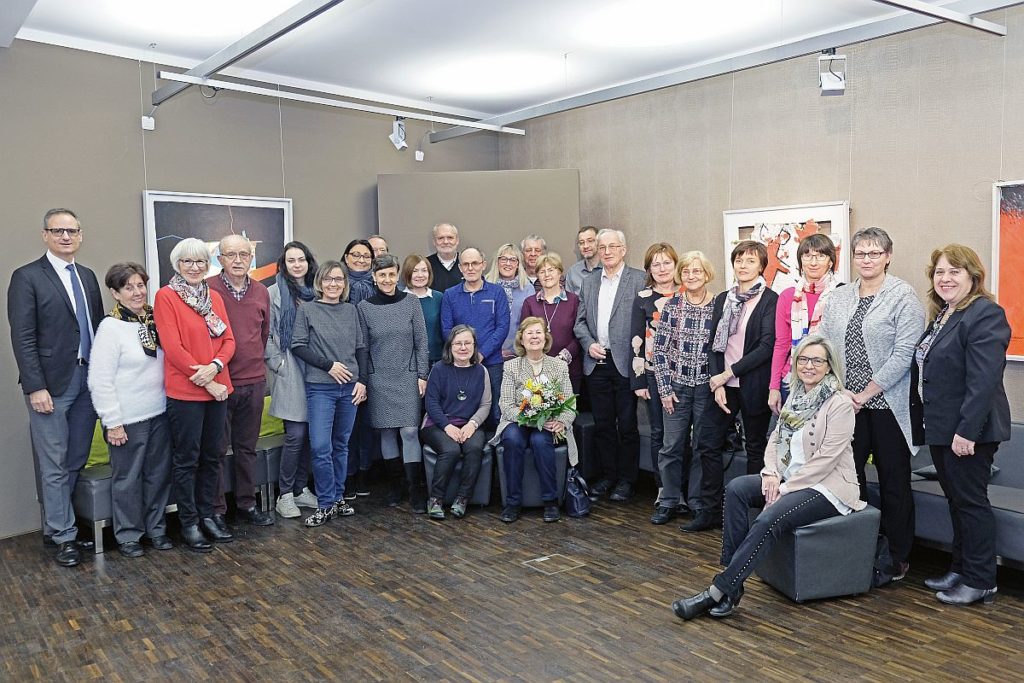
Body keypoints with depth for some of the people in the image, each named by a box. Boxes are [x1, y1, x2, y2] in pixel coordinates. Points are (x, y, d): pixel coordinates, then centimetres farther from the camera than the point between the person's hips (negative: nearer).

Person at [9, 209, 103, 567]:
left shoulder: (88, 276, 13)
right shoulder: (27, 277, -5)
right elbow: (22, 338, -10)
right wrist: (35, 387, -15)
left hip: (89, 380, 6)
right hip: (52, 384, -6)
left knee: (77, 462, 12)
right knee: (55, 466, 3)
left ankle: (55, 524, 26)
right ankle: (64, 535, 14)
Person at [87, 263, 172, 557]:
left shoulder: (155, 321, 5)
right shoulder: (110, 327, -12)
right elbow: (100, 381, -13)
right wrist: (112, 422, -13)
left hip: (159, 413, 5)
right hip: (128, 420, -5)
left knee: (159, 475, 13)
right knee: (128, 479, 7)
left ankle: (156, 528, 28)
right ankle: (128, 535, 22)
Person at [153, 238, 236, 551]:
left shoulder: (214, 297, 11)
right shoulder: (166, 296, -6)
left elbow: (229, 339, 8)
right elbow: (172, 347, -13)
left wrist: (215, 366, -12)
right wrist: (205, 382, -14)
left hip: (217, 388, 6)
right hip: (185, 391, -6)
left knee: (212, 456, 13)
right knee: (186, 459, 4)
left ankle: (207, 514, 26)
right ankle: (189, 523, 15)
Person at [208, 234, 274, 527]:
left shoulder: (261, 291, 8)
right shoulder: (206, 289, -7)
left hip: (254, 382, 5)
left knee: (247, 447, 15)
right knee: (215, 449, 4)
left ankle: (247, 504, 26)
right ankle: (216, 510, 16)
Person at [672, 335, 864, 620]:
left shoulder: (840, 404, -12)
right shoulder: (796, 396, 11)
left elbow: (826, 458, -17)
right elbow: (775, 439, 13)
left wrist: (785, 487, -18)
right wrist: (771, 473, -6)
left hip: (827, 487, -7)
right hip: (790, 479, 7)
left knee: (769, 520, -30)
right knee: (736, 488, -18)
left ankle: (718, 592, -26)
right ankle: (732, 581, -17)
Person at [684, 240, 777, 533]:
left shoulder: (770, 300, -7)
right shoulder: (723, 299, 10)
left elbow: (767, 346, -15)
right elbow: (714, 344, 8)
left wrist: (728, 373, -14)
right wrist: (717, 383, -4)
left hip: (754, 386, -5)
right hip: (724, 386, 5)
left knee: (756, 449, 8)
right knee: (706, 443, 3)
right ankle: (710, 511, 14)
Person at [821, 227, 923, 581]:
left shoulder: (904, 296, -5)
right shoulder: (838, 298, 10)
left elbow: (904, 353, -13)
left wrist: (865, 394, -13)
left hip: (887, 405, -4)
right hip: (845, 404, 4)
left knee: (894, 482, 6)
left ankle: (897, 558, 20)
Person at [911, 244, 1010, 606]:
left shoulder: (985, 314, -15)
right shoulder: (942, 315, 14)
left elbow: (983, 380, -22)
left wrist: (966, 430, -25)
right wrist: (926, 424, 16)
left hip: (967, 430, -9)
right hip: (941, 427, 9)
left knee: (970, 501, 1)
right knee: (955, 500, 16)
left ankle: (980, 582, 14)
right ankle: (959, 570, 28)